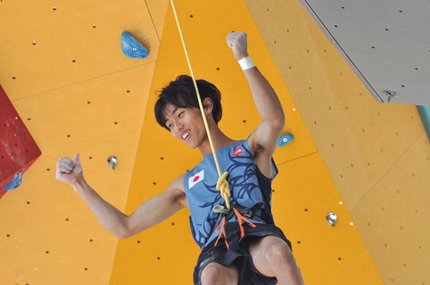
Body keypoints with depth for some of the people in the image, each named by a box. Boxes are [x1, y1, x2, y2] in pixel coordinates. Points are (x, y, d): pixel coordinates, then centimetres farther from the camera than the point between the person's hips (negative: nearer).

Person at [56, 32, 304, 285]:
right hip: (219, 256, 2)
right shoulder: (186, 185, 25)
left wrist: (244, 58, -8)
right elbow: (125, 227, 25)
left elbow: (275, 119, -9)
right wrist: (80, 184, 20)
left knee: (277, 250, -38)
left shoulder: (251, 149, 16)